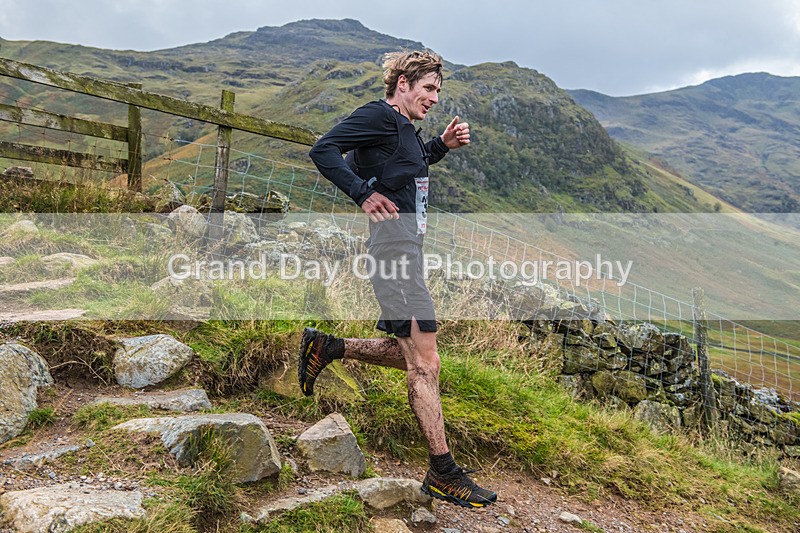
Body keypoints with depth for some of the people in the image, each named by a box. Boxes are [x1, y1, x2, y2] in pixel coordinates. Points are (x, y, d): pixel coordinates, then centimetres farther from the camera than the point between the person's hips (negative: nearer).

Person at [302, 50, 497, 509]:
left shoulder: (405, 128, 21)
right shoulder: (379, 116, -6)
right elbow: (324, 151, -14)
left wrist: (443, 145, 22)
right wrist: (364, 194, -21)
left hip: (408, 246, 11)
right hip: (395, 243, -10)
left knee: (410, 354, 17)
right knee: (424, 363, -9)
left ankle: (325, 347, 24)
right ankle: (444, 474, -2)